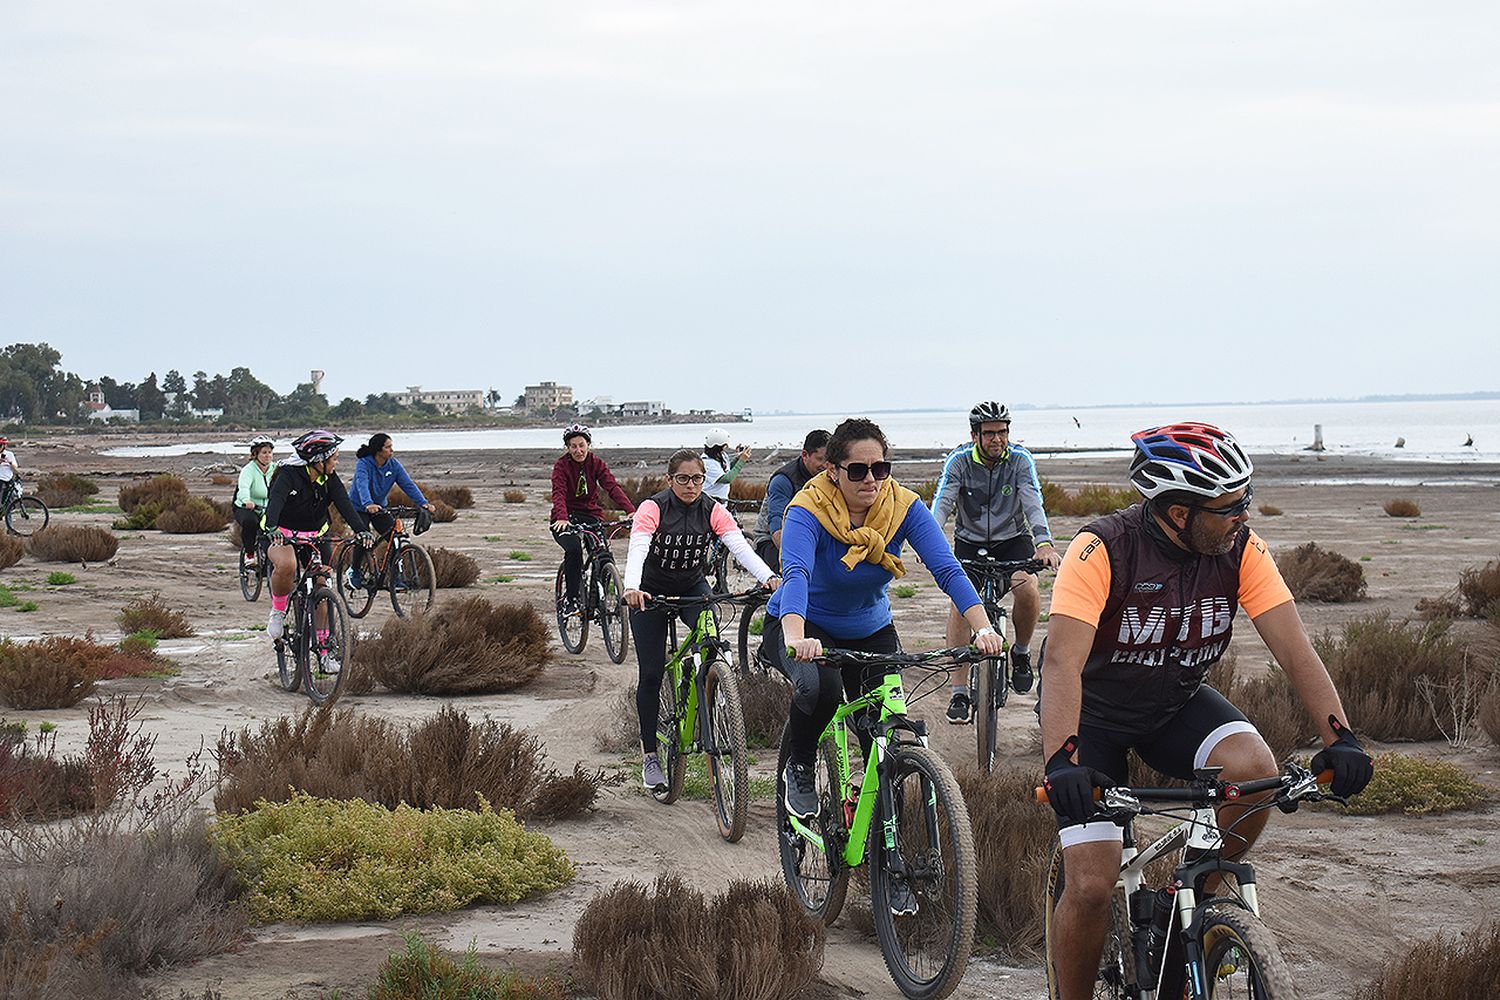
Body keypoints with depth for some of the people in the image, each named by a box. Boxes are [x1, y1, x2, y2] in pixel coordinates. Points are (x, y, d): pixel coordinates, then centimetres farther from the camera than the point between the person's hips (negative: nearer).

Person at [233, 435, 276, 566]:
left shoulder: (275, 469, -1)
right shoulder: (249, 470, -15)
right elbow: (244, 487, -34)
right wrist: (247, 501, -56)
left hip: (267, 511, 4)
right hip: (245, 509, -4)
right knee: (250, 521, -36)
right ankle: (249, 553, -17)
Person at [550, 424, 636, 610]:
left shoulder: (596, 463, 0)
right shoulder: (561, 465, -8)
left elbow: (612, 487, -13)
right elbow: (559, 493, -23)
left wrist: (631, 510, -30)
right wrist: (562, 518, -43)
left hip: (591, 515, 3)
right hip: (566, 520, -3)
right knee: (573, 548, -32)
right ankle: (571, 598, -20)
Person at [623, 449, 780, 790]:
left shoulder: (713, 511, -12)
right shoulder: (652, 509, -19)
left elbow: (740, 546, -25)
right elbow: (637, 550, -34)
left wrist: (769, 578, -43)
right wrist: (631, 588, -54)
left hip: (693, 589, 2)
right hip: (651, 594, -2)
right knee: (651, 674, -3)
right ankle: (650, 755, 8)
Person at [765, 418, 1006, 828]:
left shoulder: (904, 507, -18)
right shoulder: (808, 511, -27)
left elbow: (948, 569, -27)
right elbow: (795, 574, -44)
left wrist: (983, 629, -44)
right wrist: (796, 639, -63)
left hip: (871, 629, 4)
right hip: (805, 625, -3)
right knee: (820, 686, -33)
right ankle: (799, 767, -5)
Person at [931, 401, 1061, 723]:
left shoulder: (1020, 459, -14)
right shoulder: (959, 461, -13)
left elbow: (1033, 504, -26)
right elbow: (942, 503, -24)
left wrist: (1044, 544, -44)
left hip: (1012, 538, 0)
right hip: (970, 541, 0)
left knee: (1029, 589, -28)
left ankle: (1021, 652, 3)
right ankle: (959, 694, -19)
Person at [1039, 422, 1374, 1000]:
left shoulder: (1240, 549, -16)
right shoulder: (1102, 550, -28)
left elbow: (1294, 648, -19)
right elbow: (1063, 661, -37)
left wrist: (1339, 736, -34)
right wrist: (1061, 761, -52)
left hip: (1178, 707, 4)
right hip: (1098, 715, -3)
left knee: (1255, 770, -28)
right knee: (1092, 887, -17)